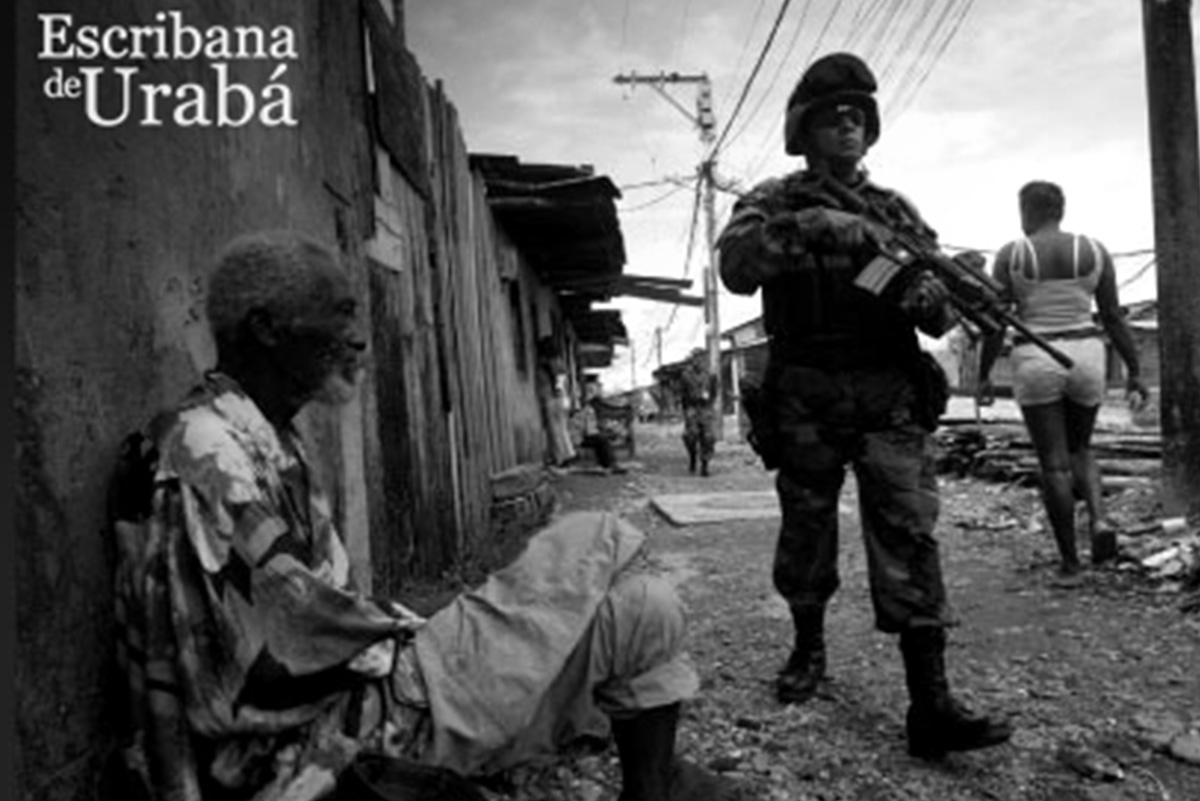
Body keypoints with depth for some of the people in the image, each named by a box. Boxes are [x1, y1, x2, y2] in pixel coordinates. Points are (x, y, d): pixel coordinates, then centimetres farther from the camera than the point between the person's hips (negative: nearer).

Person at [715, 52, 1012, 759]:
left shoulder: (896, 209, 11)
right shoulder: (773, 202, 4)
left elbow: (943, 312, 8)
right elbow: (736, 265, -17)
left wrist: (929, 297, -15)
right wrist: (812, 226, -29)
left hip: (889, 396, 1)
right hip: (806, 400, -1)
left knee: (909, 535, -7)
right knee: (806, 535, 11)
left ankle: (931, 705, -4)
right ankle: (809, 647, 33)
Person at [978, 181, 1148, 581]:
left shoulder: (1011, 255, -4)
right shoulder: (1094, 251, 3)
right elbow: (1113, 317, 3)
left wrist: (983, 376, 2)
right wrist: (1134, 371, 9)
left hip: (1035, 362, -3)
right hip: (1085, 357, 3)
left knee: (1054, 465, 4)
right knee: (1080, 450, 23)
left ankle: (1069, 562, 7)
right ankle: (1098, 519, -2)